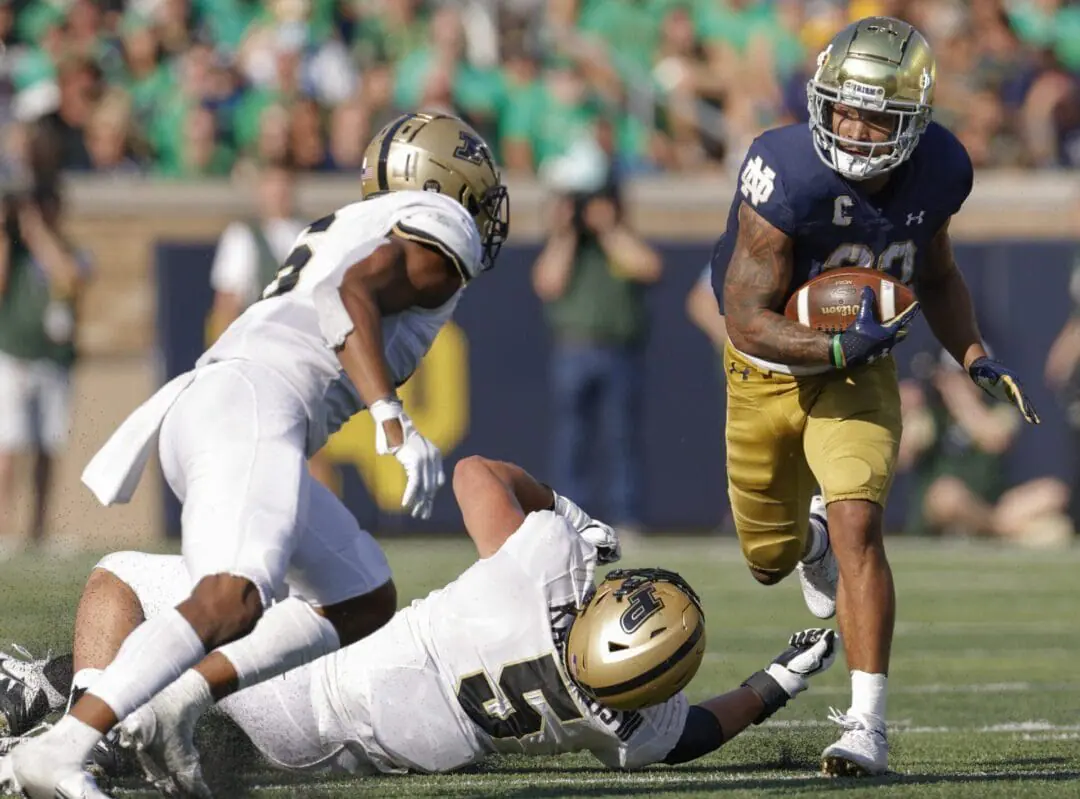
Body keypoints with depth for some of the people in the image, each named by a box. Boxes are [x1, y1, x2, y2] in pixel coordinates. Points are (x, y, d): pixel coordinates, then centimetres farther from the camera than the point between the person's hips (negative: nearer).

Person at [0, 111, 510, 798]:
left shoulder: (346, 229, 35)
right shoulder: (443, 226, 7)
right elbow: (356, 294, -10)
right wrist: (393, 420, -20)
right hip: (251, 405, -9)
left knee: (366, 605, 15)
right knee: (231, 605, -28)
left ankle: (182, 698, -1)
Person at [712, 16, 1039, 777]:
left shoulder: (936, 173, -16)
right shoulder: (785, 176, -31)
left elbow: (937, 278, 6)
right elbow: (748, 319, -28)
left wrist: (977, 358, -9)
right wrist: (838, 346, -43)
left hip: (859, 377, 1)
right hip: (767, 371, -1)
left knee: (857, 528, -22)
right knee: (771, 561, 16)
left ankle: (868, 724, -21)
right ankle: (811, 536, 56)